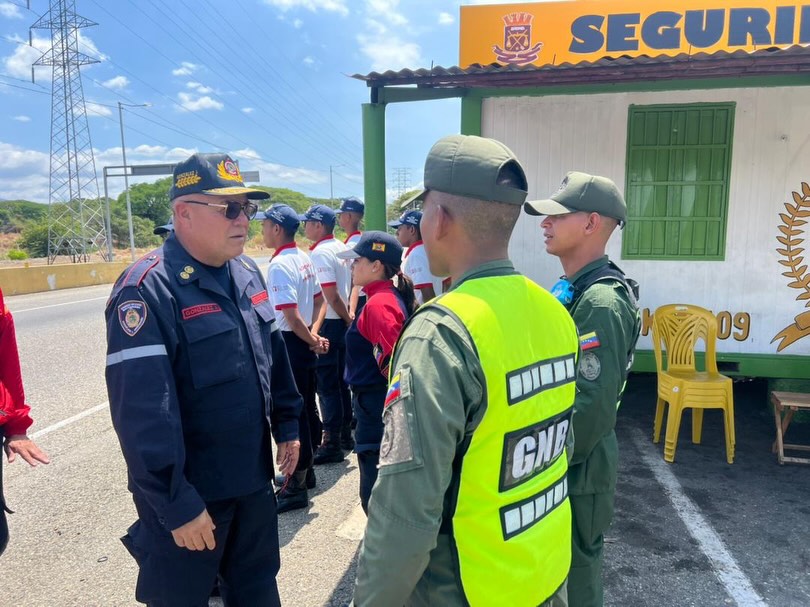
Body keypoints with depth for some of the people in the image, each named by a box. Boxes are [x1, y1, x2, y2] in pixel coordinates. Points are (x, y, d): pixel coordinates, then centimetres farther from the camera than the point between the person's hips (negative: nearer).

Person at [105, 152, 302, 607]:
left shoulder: (248, 273, 4)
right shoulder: (148, 289, -21)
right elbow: (142, 412, -24)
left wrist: (287, 425, 13)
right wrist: (176, 504, -22)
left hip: (253, 479, 7)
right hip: (188, 491, -6)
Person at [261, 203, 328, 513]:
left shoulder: (279, 265, -19)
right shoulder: (304, 259, 9)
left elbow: (291, 316, -24)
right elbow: (318, 300, 17)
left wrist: (313, 342, -11)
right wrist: (314, 336, 12)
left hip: (289, 344, -9)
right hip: (305, 344, 9)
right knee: (307, 407, 17)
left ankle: (296, 487, 10)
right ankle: (305, 471, 32)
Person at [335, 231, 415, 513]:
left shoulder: (378, 303, -19)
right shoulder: (395, 297, 10)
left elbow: (390, 360, -28)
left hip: (377, 407, -10)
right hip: (386, 404, 10)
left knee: (375, 495, 4)